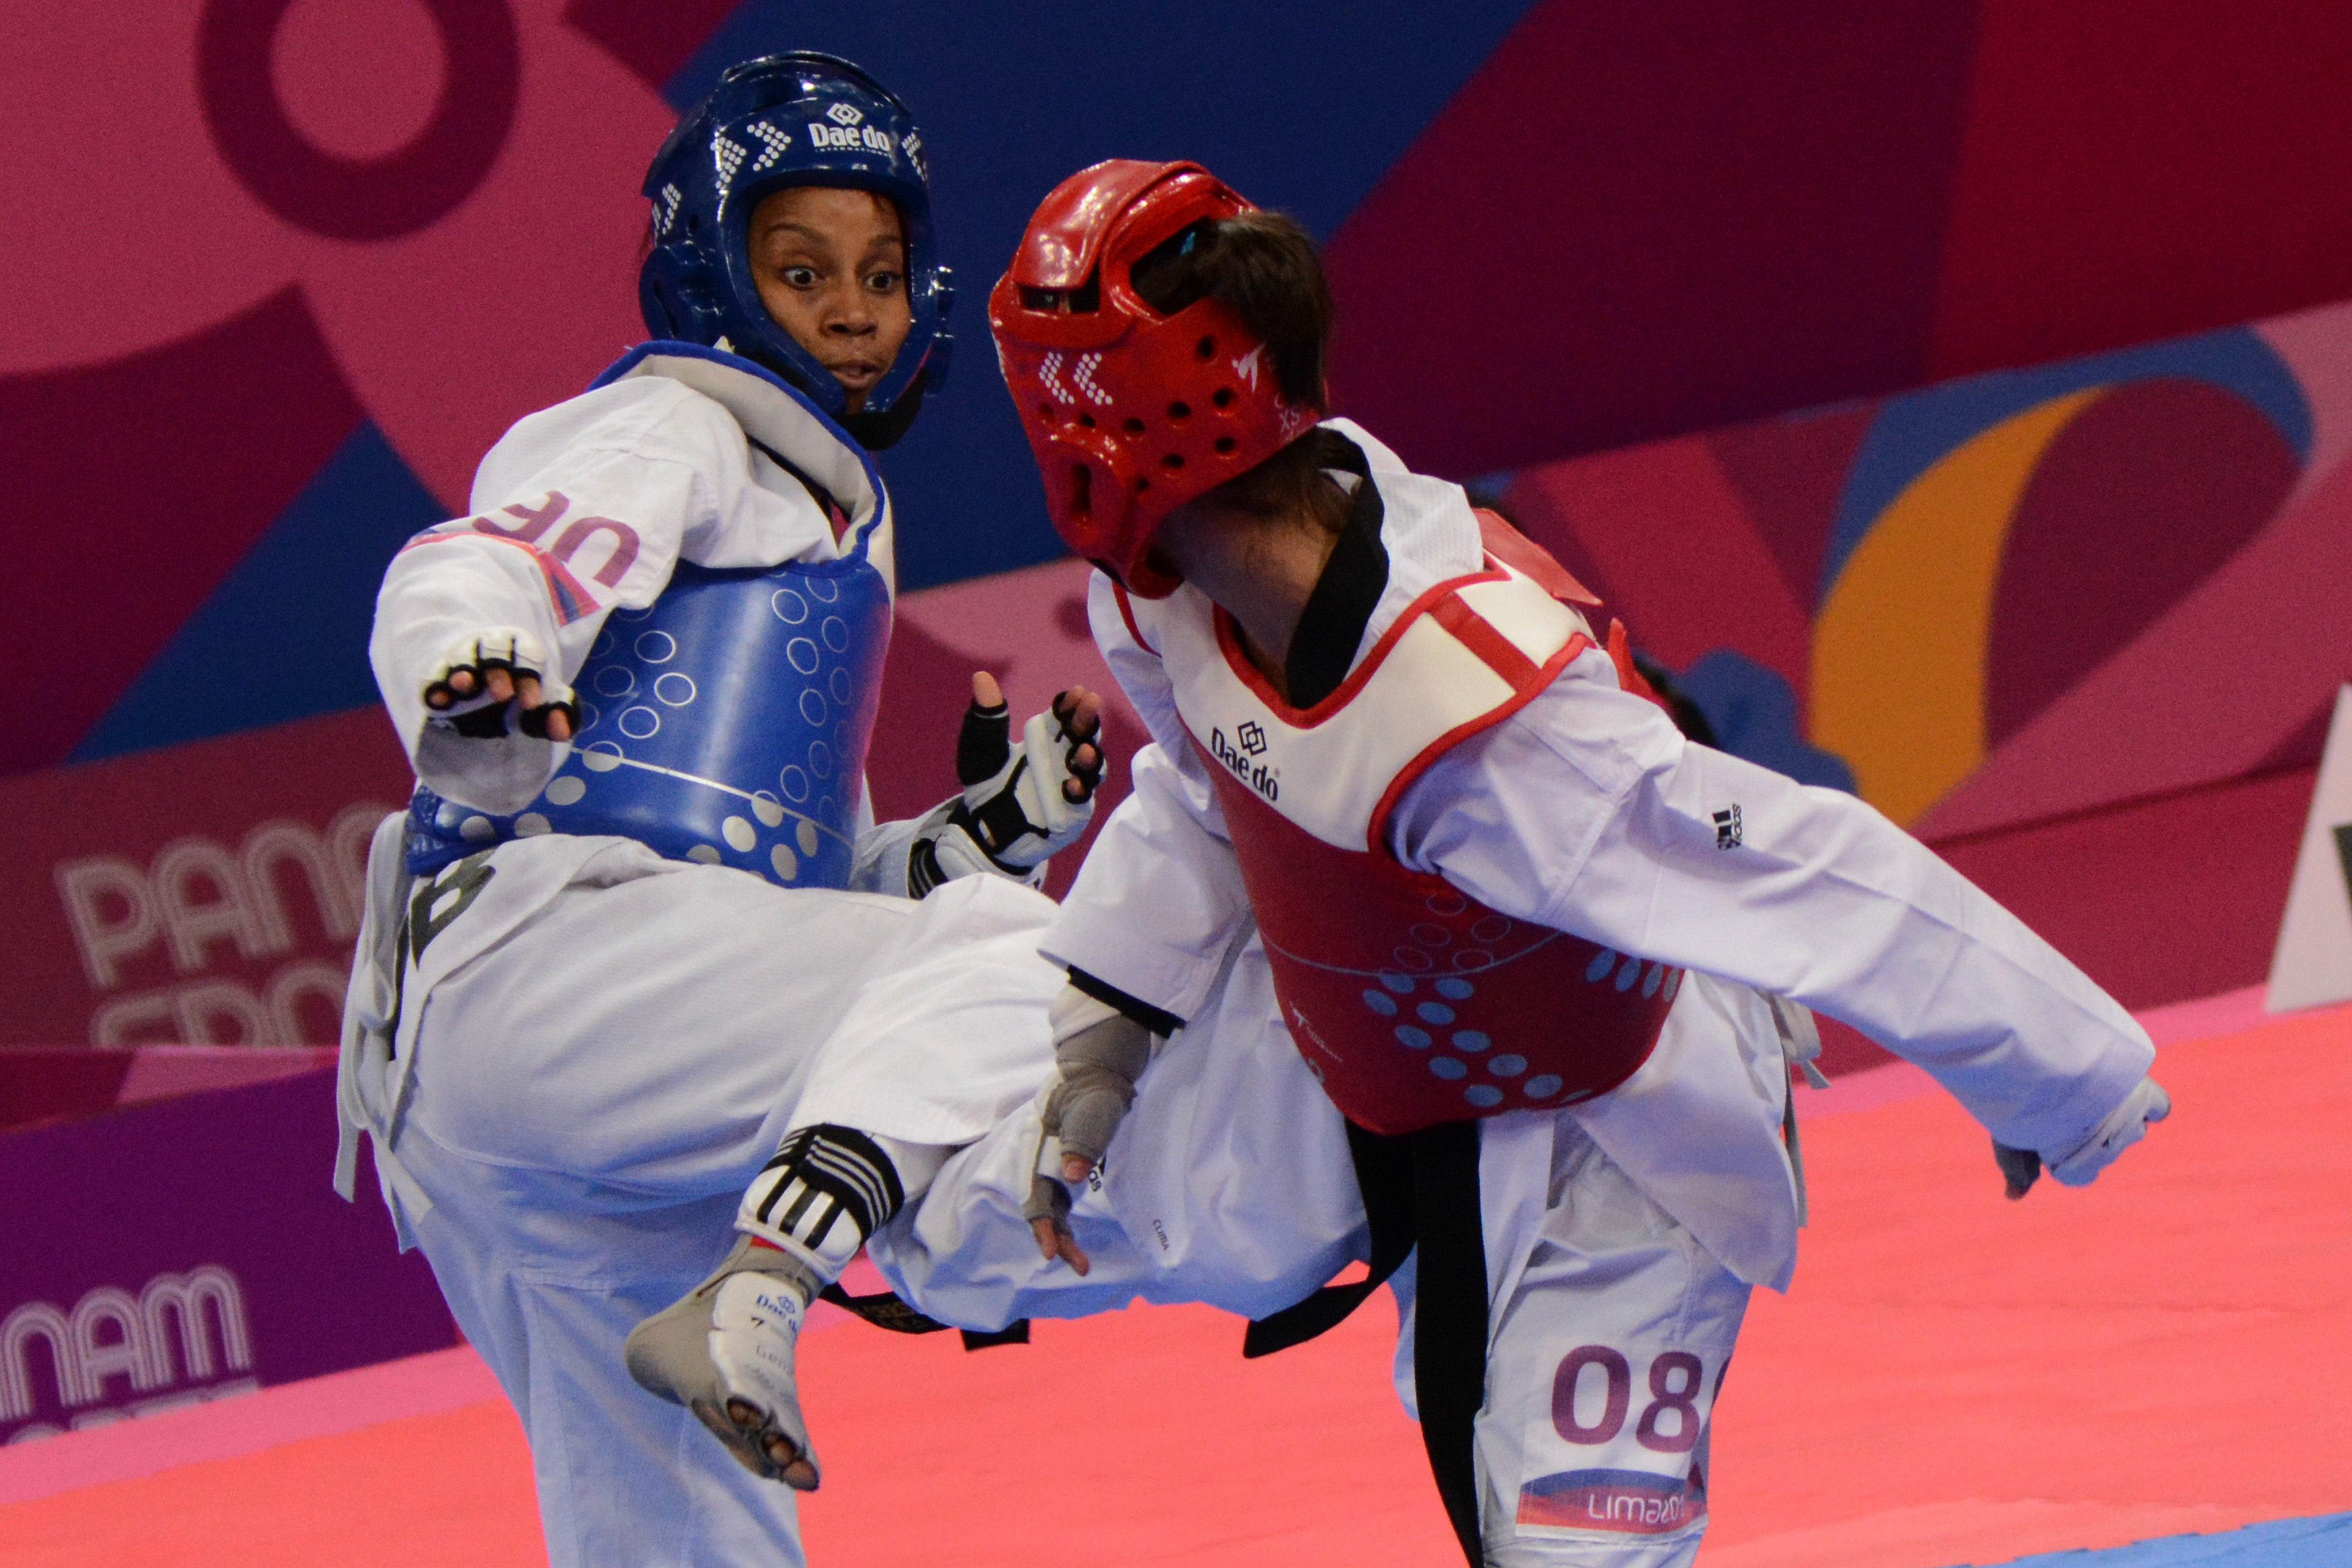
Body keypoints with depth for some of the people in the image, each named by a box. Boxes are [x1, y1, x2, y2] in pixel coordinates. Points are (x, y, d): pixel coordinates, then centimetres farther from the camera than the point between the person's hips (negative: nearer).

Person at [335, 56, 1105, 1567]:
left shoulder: (822, 516, 34)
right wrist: (469, 694, -37)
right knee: (1008, 952, -24)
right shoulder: (669, 433, 7)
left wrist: (982, 833, 13)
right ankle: (750, 1309, -40)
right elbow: (468, 576, -14)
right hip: (534, 945, -9)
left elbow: (808, 894, 31)